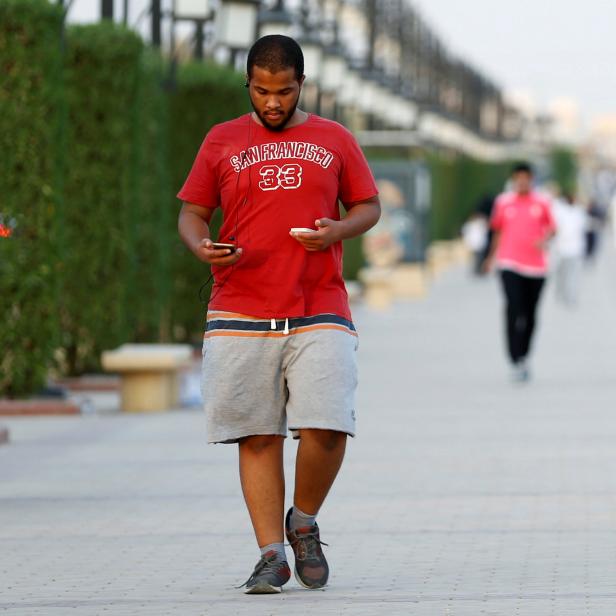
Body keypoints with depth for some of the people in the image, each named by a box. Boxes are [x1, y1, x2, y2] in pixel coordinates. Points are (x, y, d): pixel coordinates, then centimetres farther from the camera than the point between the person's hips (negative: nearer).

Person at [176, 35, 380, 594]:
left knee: (327, 429, -13)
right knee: (258, 436, -1)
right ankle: (271, 554, 5)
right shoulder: (222, 142, 11)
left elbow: (369, 206, 16)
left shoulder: (334, 140, 11)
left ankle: (305, 522, 12)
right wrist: (202, 247, -9)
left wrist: (338, 230, -6)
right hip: (240, 314, 1)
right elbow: (191, 212, 13)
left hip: (319, 312, -1)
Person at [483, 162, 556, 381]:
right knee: (514, 309, -16)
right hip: (510, 264, -1)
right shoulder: (503, 202, 5)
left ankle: (524, 356, 29)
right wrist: (492, 256, 21)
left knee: (530, 314, 9)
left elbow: (551, 228, 7)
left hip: (536, 265, 1)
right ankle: (517, 362, -19)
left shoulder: (542, 203, 4)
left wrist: (544, 240, -15)